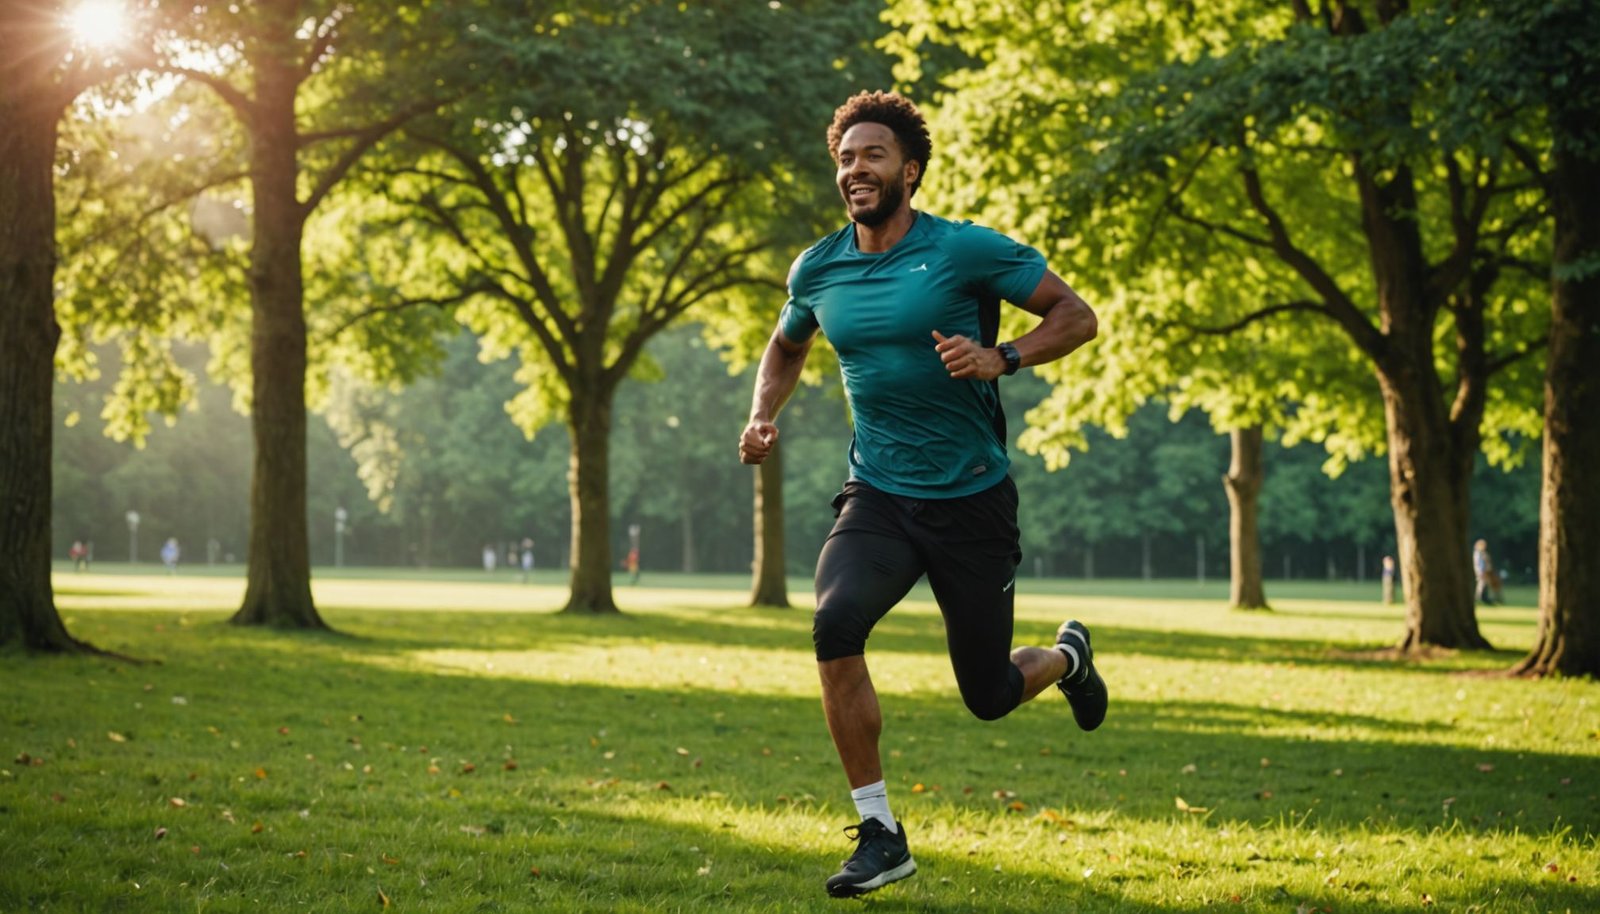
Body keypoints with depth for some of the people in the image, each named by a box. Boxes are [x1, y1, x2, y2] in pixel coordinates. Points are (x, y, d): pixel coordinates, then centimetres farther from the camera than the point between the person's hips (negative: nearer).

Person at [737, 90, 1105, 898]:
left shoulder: (964, 250, -10)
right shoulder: (817, 270, 3)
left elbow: (1076, 315, -5)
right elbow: (786, 347, 24)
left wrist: (1001, 358, -22)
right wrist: (762, 414, 5)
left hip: (972, 499, -3)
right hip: (878, 497, 3)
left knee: (990, 697, 5)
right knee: (834, 625, -27)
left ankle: (1067, 656, 45)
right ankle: (879, 834, -15)